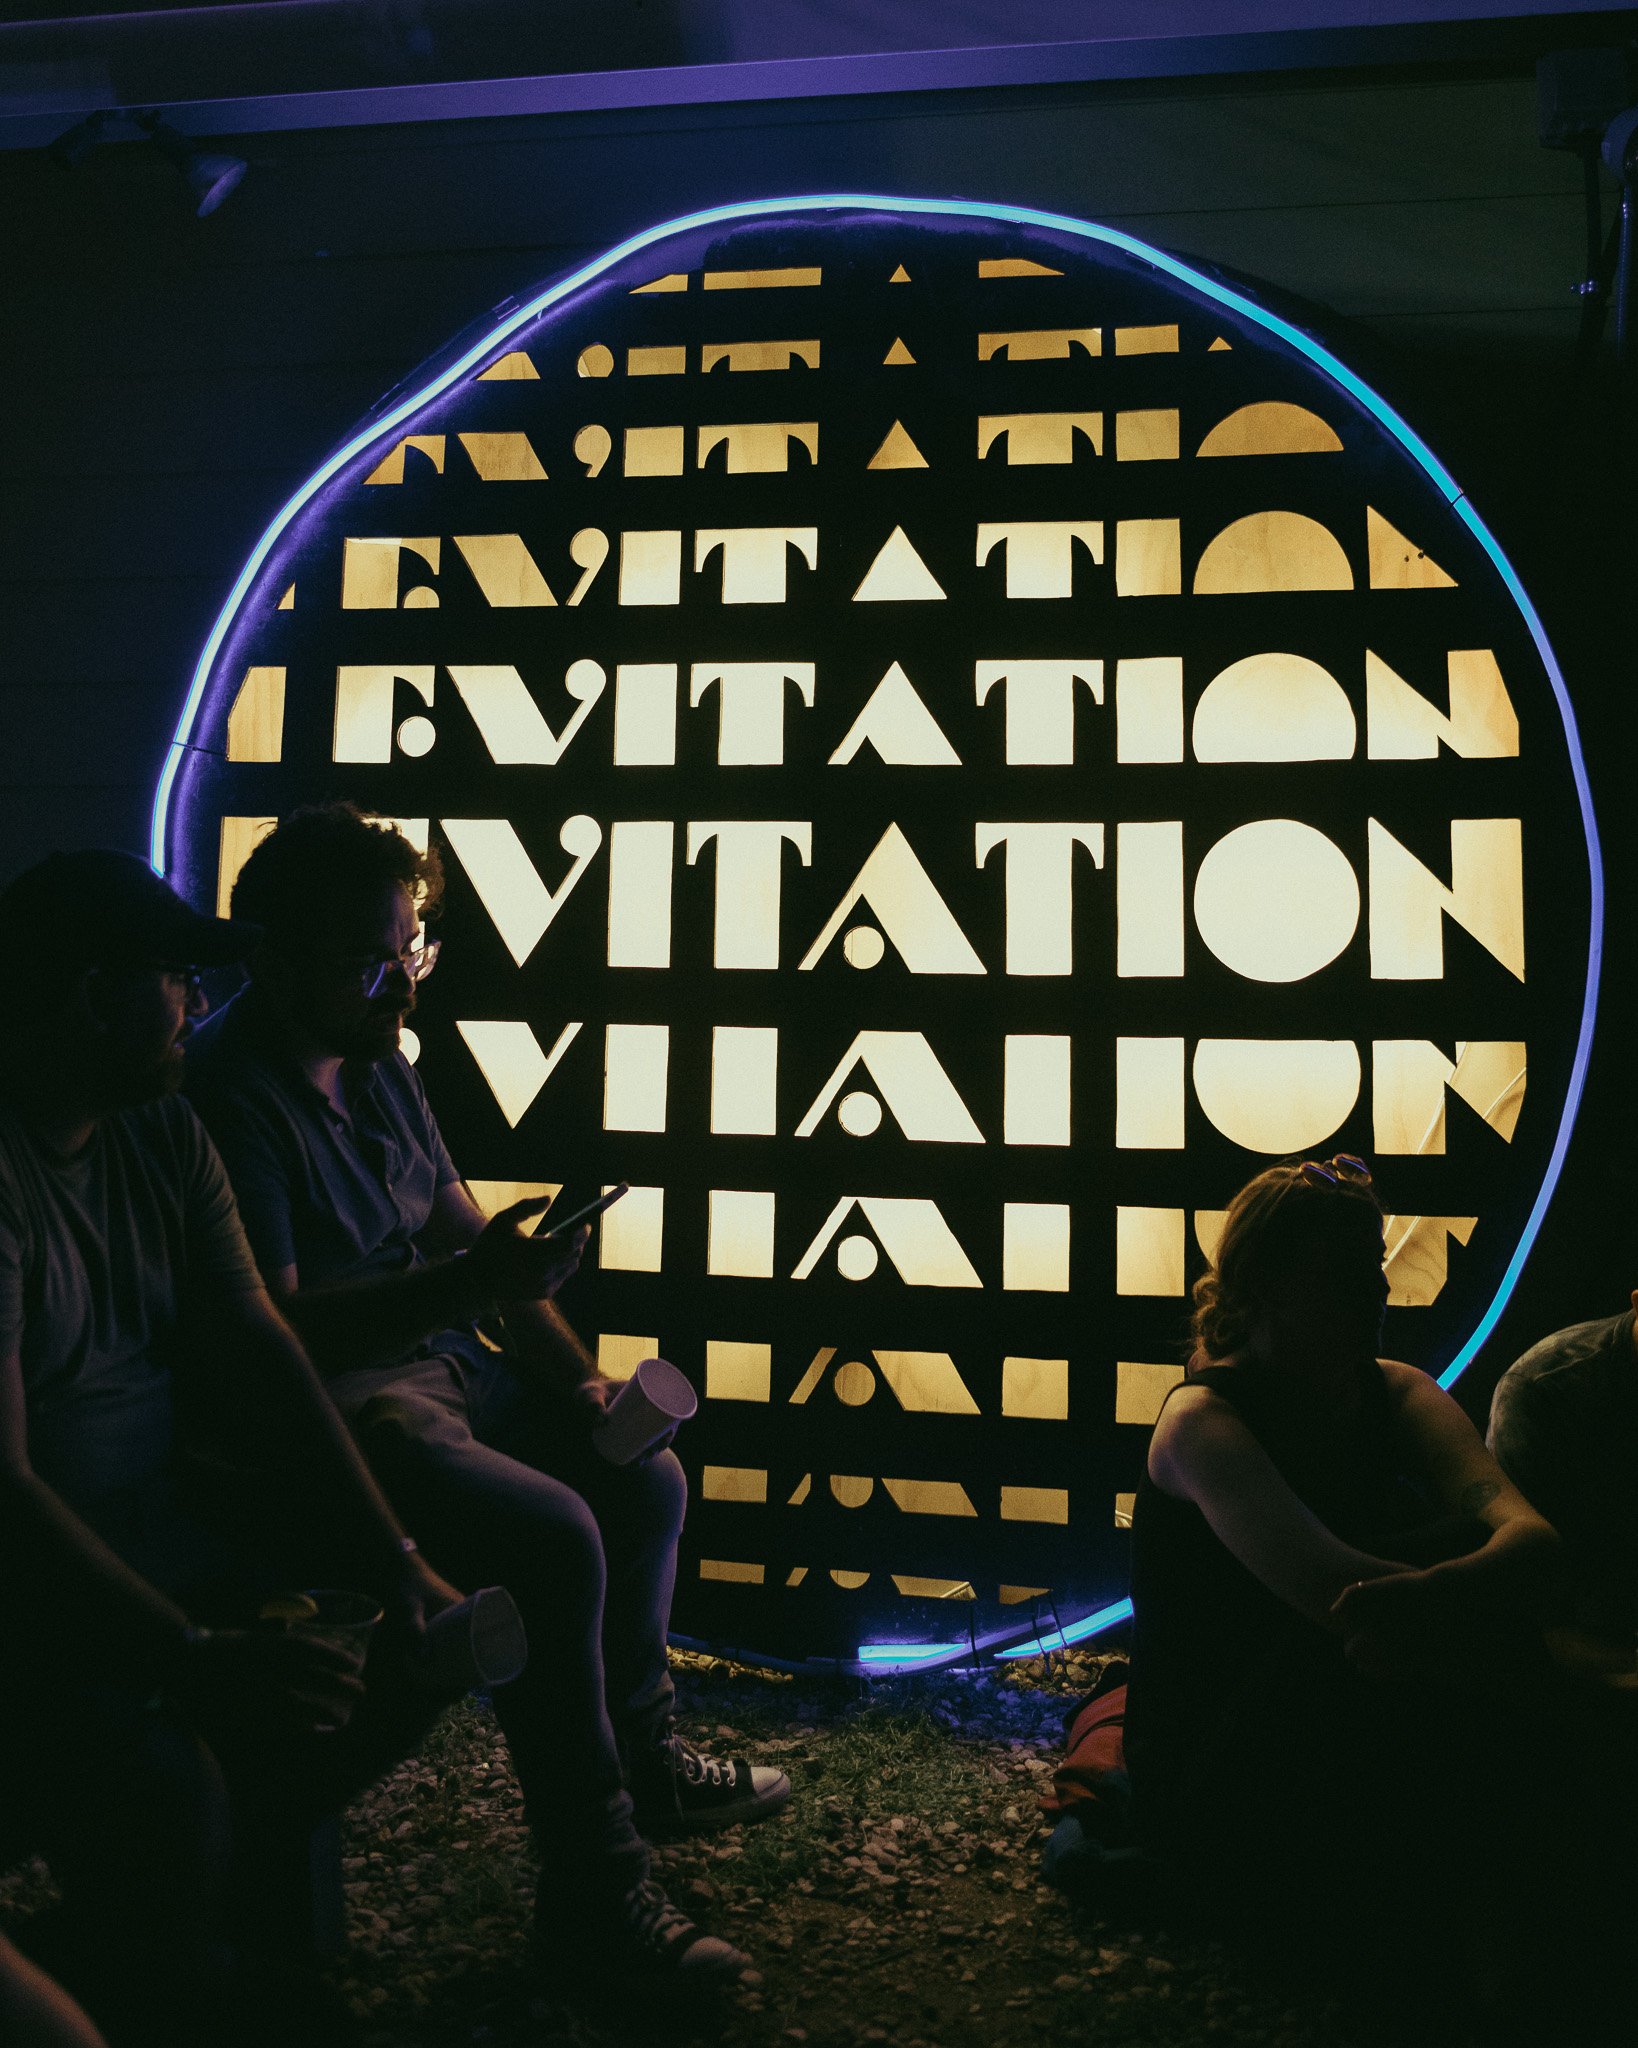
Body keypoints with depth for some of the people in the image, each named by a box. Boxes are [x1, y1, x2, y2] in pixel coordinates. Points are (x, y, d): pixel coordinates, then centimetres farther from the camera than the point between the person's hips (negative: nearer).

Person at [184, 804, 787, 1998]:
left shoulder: (378, 1062, 9)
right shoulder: (229, 1094, -19)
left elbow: (469, 1234, 13)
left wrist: (575, 1375, 3)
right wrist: (462, 1285, -35)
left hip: (444, 1360, 9)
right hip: (333, 1405, -9)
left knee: (646, 1477, 10)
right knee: (552, 1535, -25)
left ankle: (644, 1757, 30)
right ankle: (593, 1892, -9)